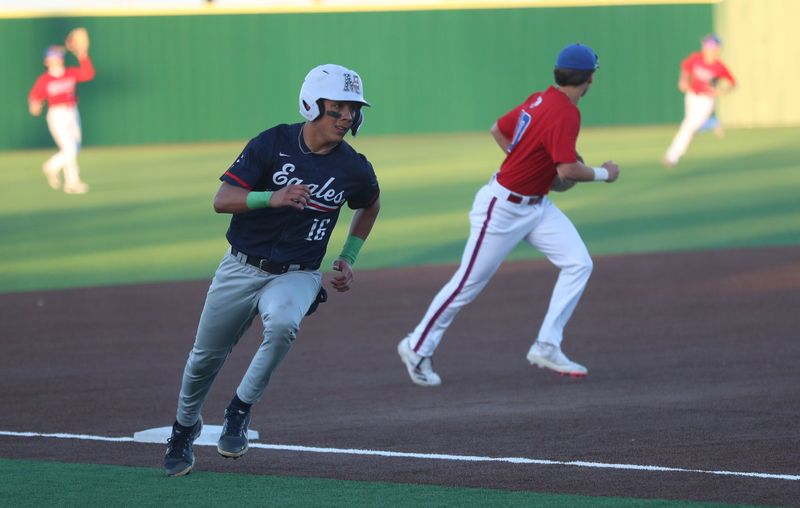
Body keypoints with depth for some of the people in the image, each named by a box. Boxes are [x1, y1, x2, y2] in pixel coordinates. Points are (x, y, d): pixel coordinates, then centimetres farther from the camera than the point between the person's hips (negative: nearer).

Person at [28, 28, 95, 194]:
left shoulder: (71, 73, 6)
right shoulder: (44, 80, -3)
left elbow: (88, 74, -8)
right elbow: (35, 96, -3)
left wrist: (83, 55, -14)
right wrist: (34, 106, -25)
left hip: (73, 115, 5)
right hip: (57, 116, -5)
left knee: (74, 149, 12)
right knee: (69, 149, -12)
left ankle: (52, 167, 36)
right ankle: (72, 183, -2)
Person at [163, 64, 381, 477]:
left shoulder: (353, 168, -6)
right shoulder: (272, 144, -12)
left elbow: (370, 205, 18)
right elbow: (222, 200, -17)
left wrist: (348, 259, 10)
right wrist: (272, 197, -33)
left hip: (296, 275, 0)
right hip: (241, 268, 0)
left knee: (282, 323, -34)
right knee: (206, 356, 11)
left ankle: (239, 412, -13)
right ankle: (184, 427, 40)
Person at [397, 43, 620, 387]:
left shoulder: (540, 100, 4)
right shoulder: (564, 113, -24)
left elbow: (498, 130, 15)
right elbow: (568, 170, -29)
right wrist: (603, 174, -12)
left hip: (536, 206, 9)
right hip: (503, 207, -9)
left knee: (578, 264, -2)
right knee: (469, 283, 2)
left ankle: (546, 347, 0)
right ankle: (417, 348, 17)